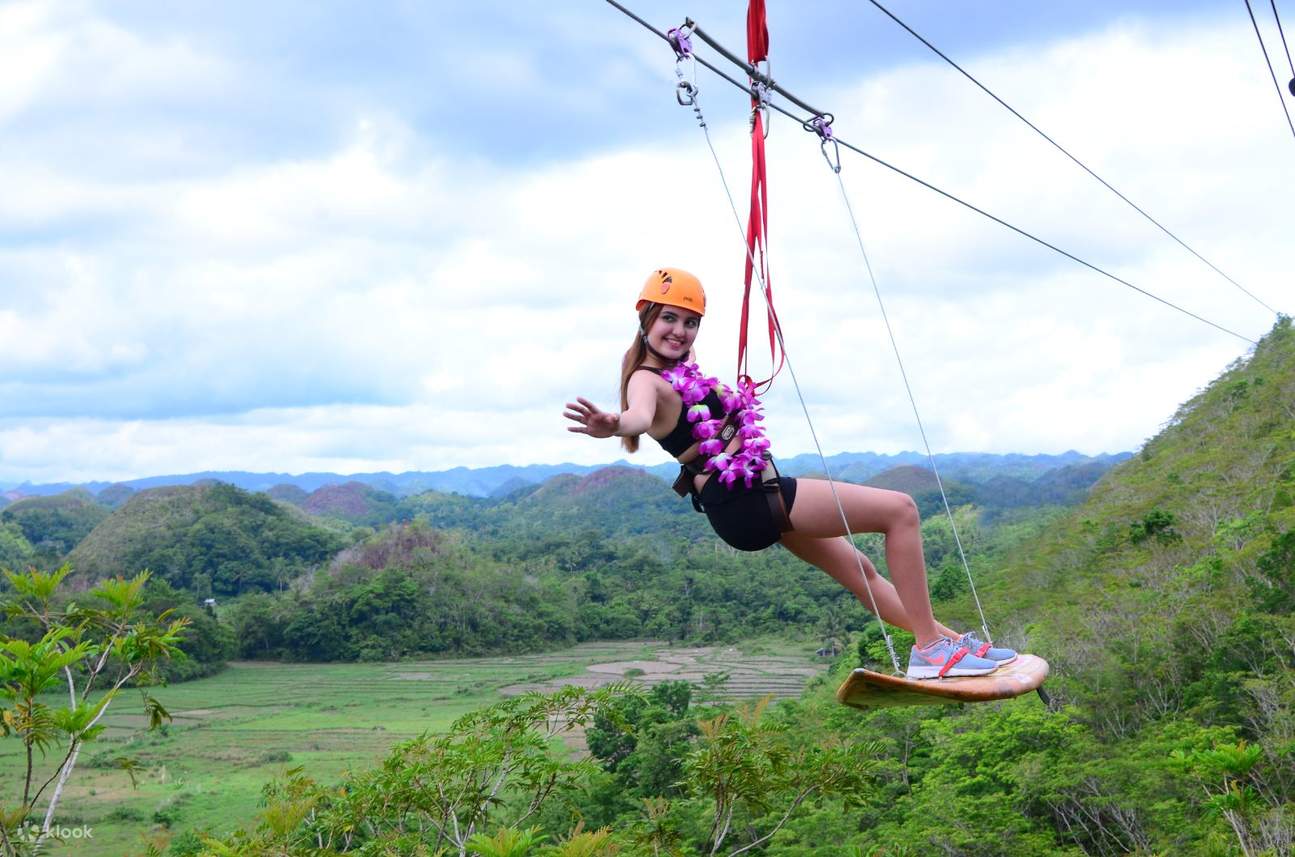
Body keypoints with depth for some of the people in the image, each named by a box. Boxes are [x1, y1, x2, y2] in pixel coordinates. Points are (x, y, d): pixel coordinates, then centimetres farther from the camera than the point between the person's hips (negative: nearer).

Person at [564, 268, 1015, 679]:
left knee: (858, 570, 24)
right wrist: (613, 424, -63)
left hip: (757, 499, 11)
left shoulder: (679, 373, 11)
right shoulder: (647, 380, -18)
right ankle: (931, 649, -10)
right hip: (745, 501, -11)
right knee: (900, 509, -11)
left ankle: (952, 640, 40)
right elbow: (640, 414, -42)